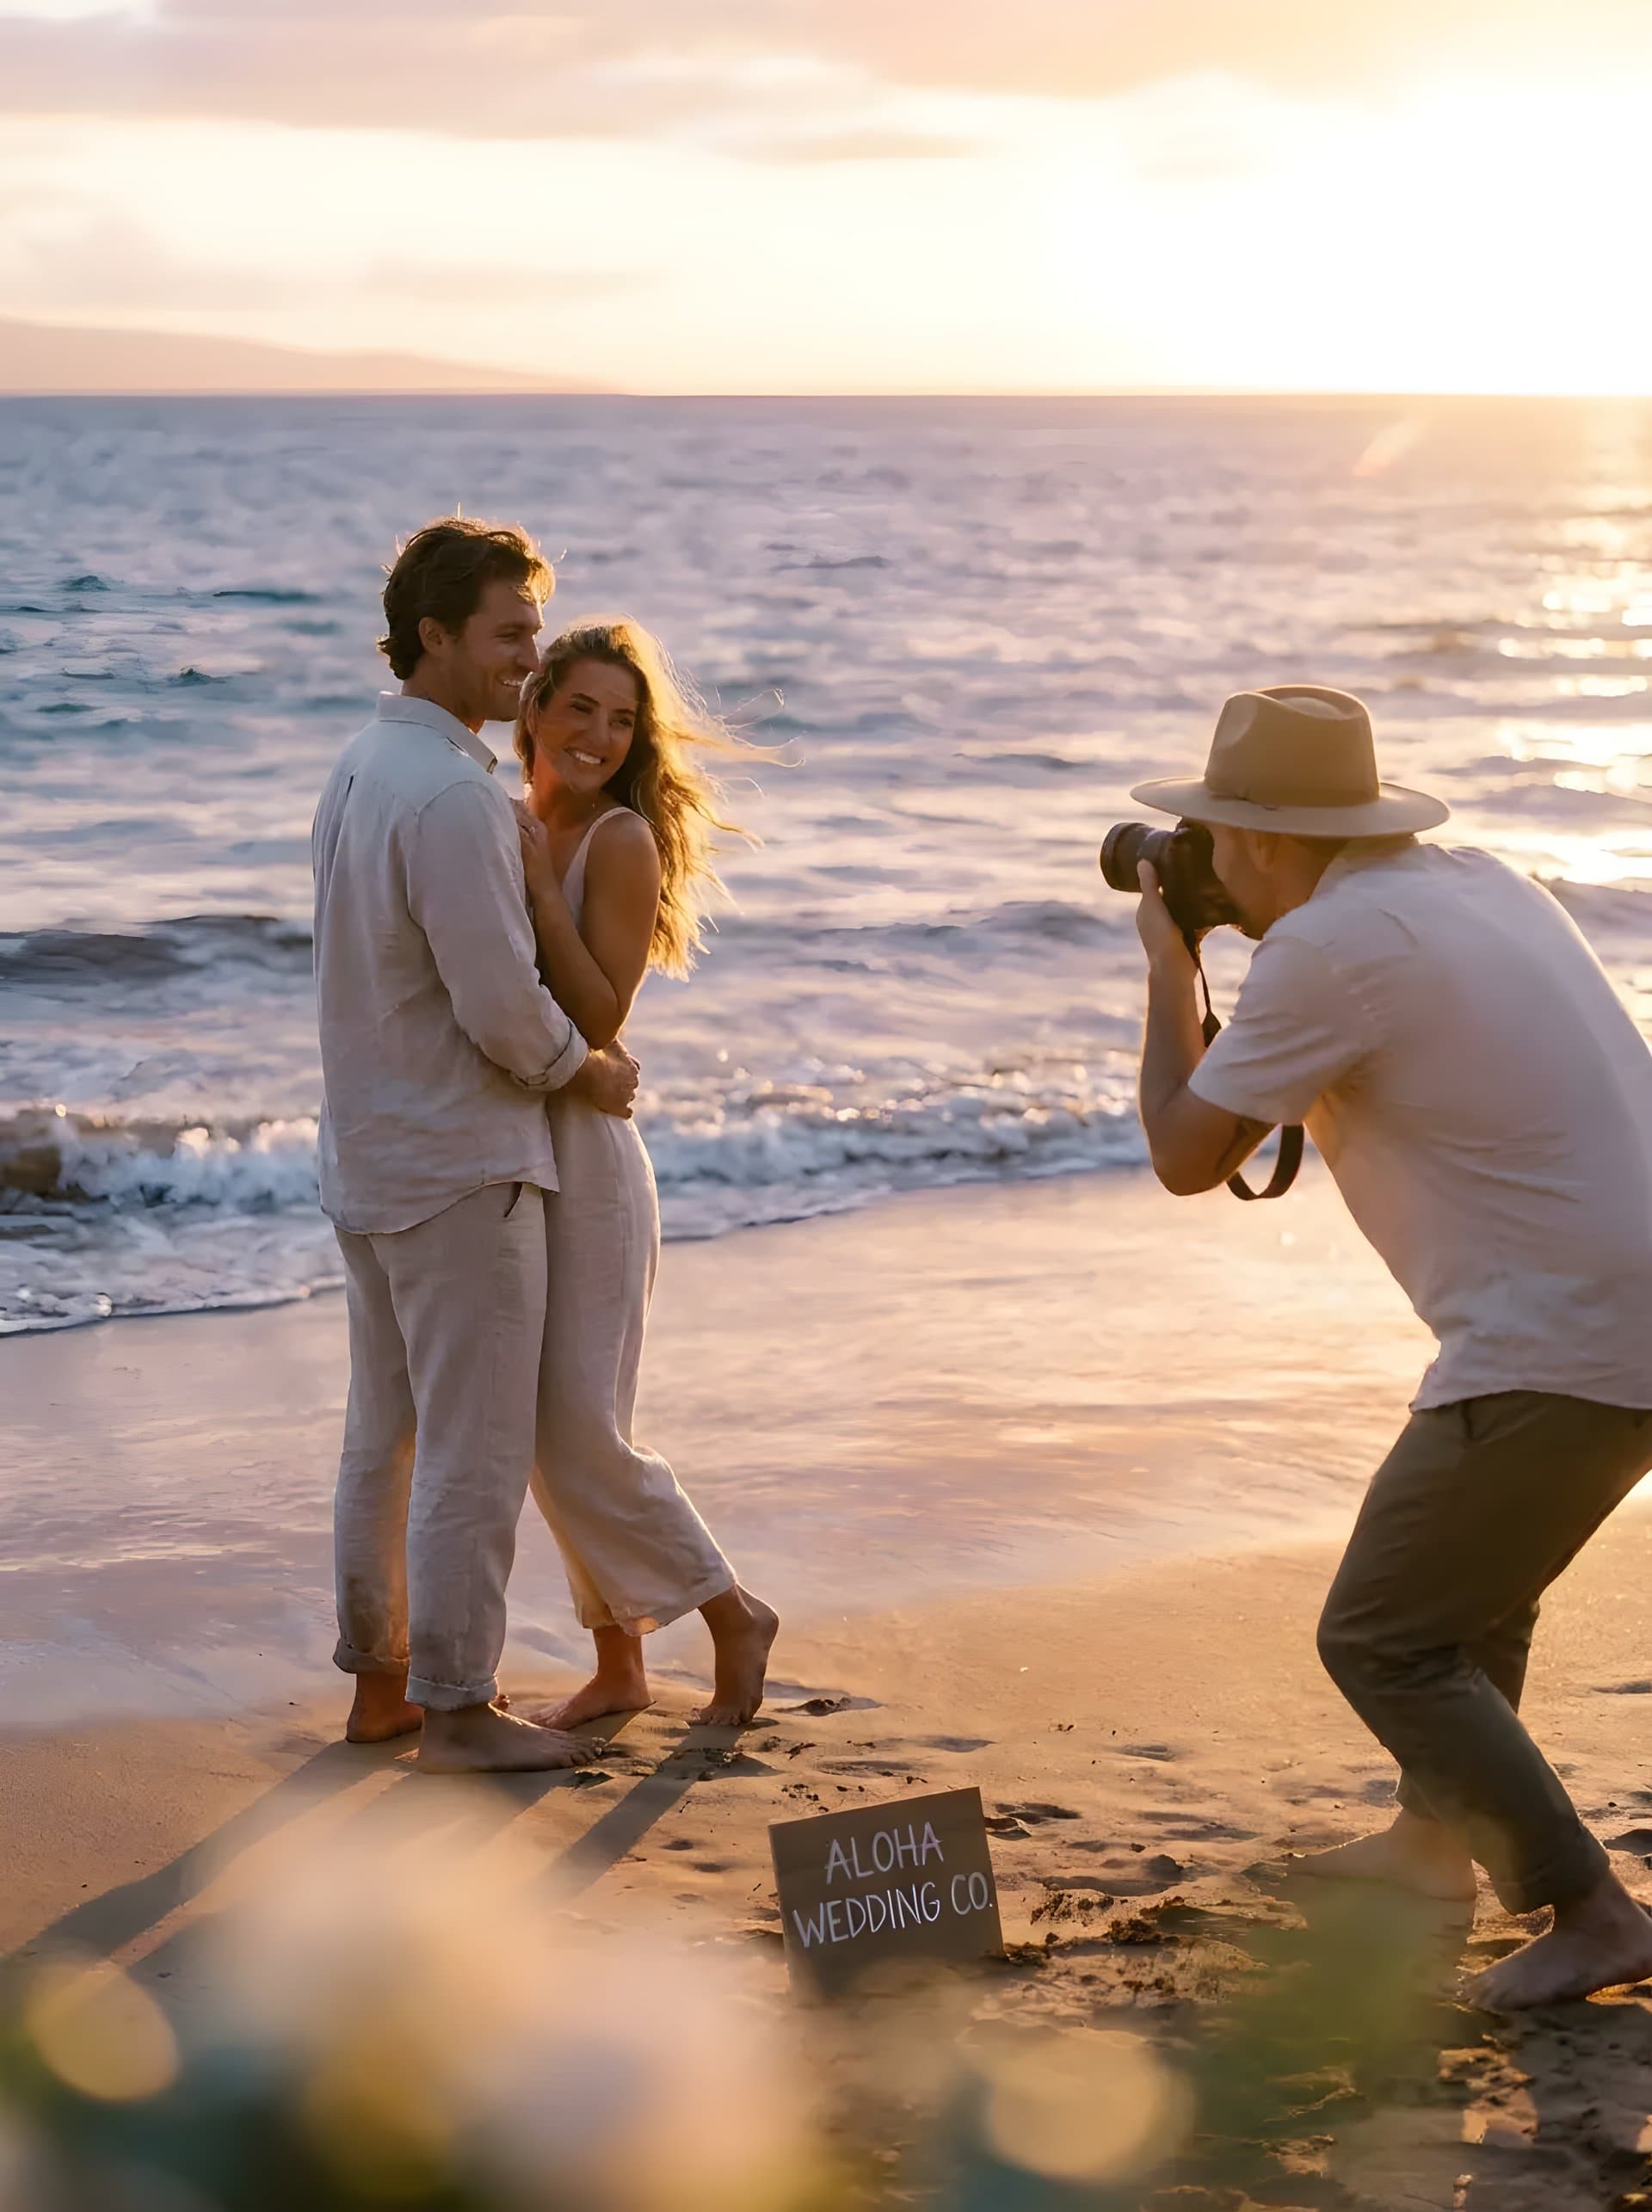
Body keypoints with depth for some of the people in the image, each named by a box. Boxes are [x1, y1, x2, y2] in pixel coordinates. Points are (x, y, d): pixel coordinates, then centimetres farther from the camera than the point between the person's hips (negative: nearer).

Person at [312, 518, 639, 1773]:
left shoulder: (363, 768, 10)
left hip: (369, 1158, 10)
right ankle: (455, 1707, 5)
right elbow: (501, 1007, -22)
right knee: (478, 1447, -2)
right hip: (462, 1165, -10)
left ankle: (380, 1680, 24)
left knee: (388, 1435, 16)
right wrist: (588, 1071, -4)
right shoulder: (451, 795, -21)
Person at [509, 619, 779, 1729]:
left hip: (583, 1157, -7)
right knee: (549, 1434, 11)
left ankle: (733, 1615, 12)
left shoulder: (621, 842, -11)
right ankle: (618, 1666, 22)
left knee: (579, 1432, -7)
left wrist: (536, 880, -22)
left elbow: (600, 1015, -19)